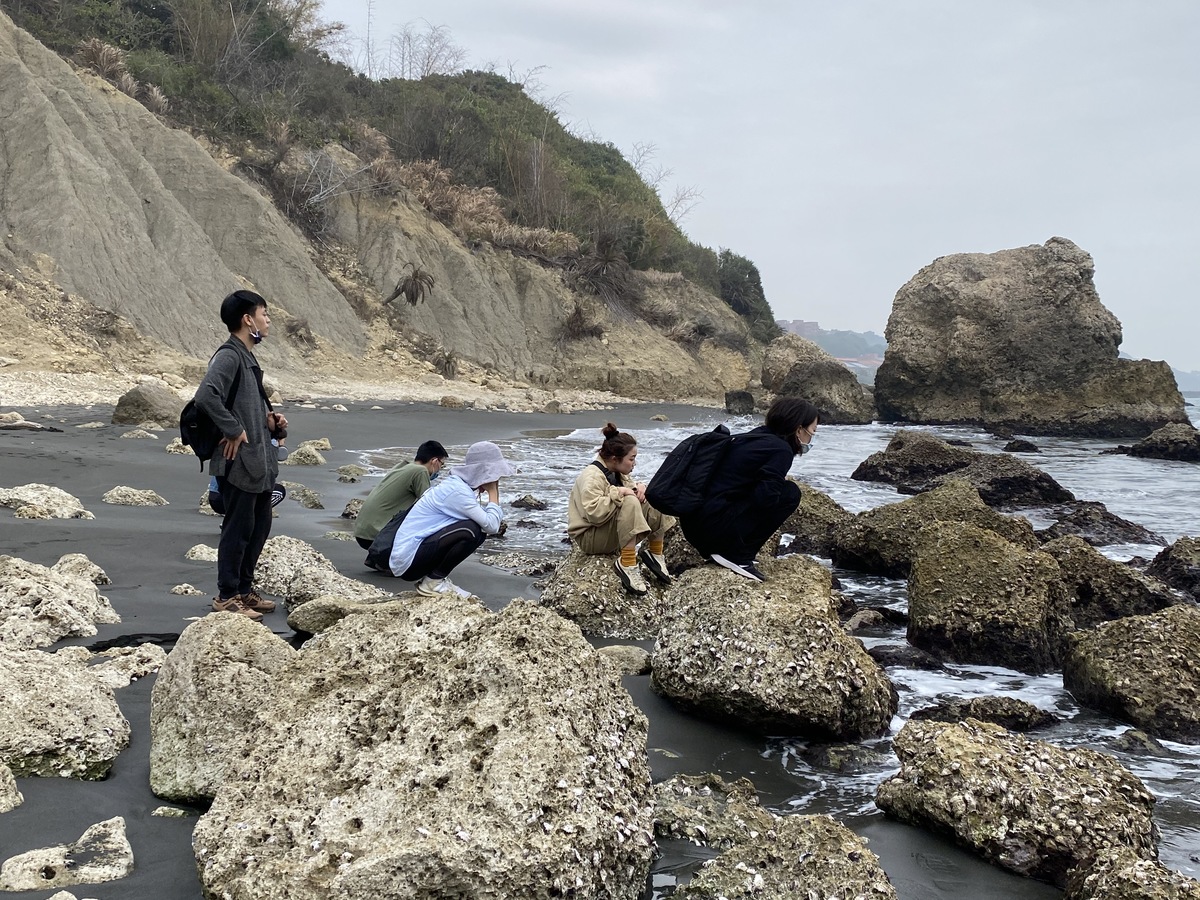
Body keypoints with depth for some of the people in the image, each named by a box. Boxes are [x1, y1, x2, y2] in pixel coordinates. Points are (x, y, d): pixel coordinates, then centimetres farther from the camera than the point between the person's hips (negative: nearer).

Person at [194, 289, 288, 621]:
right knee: (238, 529, -1)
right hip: (237, 461, -10)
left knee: (260, 525, 16)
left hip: (258, 460, 10)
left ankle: (244, 588, 28)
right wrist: (233, 430, -23)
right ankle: (227, 596, 10)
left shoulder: (248, 358, 15)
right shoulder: (229, 356, -16)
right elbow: (206, 395, -31)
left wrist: (271, 421, 8)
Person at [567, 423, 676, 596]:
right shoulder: (592, 476, -21)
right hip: (589, 537, -9)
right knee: (630, 503, -33)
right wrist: (617, 493, -27)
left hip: (613, 532, 9)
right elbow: (594, 513, -32)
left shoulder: (616, 473, 7)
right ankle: (626, 565, -31)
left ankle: (655, 554, 0)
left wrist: (638, 487, -4)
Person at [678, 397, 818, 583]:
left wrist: (777, 479, 15)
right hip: (713, 528, -9)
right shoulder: (781, 450, -10)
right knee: (790, 493, -5)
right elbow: (766, 497, -19)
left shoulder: (756, 436, 17)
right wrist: (781, 482, 2)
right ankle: (739, 557, -4)